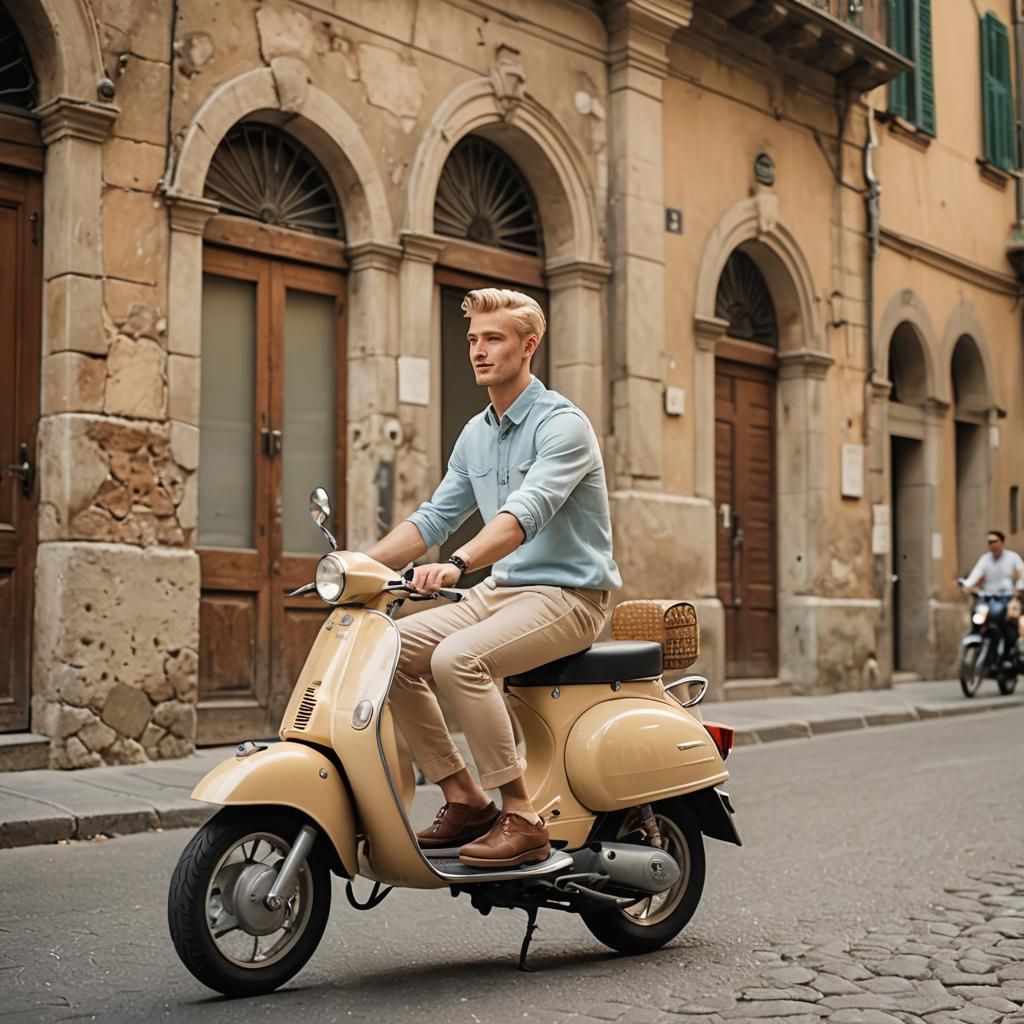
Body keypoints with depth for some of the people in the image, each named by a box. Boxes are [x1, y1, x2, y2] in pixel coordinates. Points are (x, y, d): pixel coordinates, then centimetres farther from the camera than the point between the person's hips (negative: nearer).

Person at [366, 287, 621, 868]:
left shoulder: (562, 424, -13)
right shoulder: (475, 434, 14)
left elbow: (525, 513, -29)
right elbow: (436, 517, 16)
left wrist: (456, 565, -44)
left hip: (569, 596, -8)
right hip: (502, 589, 8)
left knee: (458, 658, -31)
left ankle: (522, 818, -21)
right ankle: (464, 798, -1)